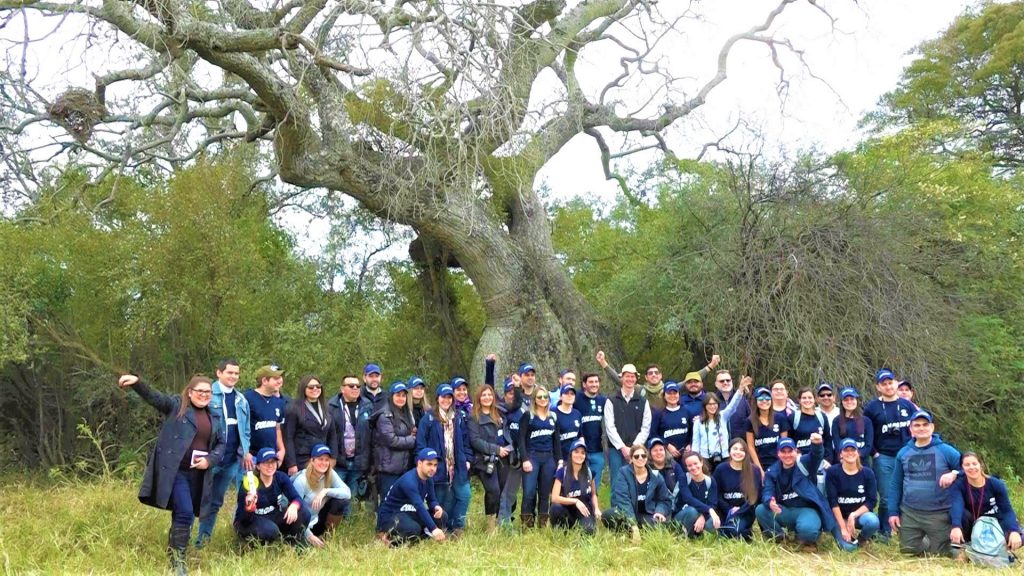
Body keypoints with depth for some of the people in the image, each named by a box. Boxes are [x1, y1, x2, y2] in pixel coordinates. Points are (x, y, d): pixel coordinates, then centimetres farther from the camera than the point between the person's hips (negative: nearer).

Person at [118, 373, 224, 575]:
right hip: (175, 471, -5)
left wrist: (210, 459, -5)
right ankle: (178, 560, -3)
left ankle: (173, 554, 29)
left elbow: (221, 444, 15)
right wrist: (136, 383, -31)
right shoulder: (176, 406, 1)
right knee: (184, 513, -15)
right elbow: (153, 397, -13)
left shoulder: (214, 417, 13)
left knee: (182, 515, 13)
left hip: (197, 474, 5)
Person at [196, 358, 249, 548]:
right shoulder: (209, 395, -7)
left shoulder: (241, 399, 12)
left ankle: (204, 537, 20)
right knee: (211, 500, 3)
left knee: (215, 500, 12)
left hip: (233, 459, 5)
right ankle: (202, 539, 13)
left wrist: (246, 451, 4)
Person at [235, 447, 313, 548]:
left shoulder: (281, 477, -9)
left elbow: (296, 498, -15)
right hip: (247, 523, -5)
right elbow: (245, 520, -24)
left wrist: (293, 506, -39)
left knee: (304, 513, -19)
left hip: (271, 518, 5)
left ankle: (296, 544, 4)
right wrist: (249, 507, -46)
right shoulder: (249, 485, -22)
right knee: (270, 530, -38)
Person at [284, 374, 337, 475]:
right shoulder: (294, 408, -2)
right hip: (302, 461, -5)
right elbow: (288, 438, -6)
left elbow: (332, 436, 15)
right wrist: (291, 464, -12)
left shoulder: (326, 408, 14)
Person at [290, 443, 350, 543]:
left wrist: (326, 491, -31)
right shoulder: (301, 480, -22)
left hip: (318, 520, 5)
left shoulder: (330, 474, -8)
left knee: (341, 500, -17)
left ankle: (325, 536, -2)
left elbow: (347, 493, -18)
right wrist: (309, 535, -24)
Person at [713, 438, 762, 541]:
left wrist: (740, 510, -14)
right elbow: (716, 494, 1)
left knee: (737, 530, -27)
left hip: (745, 512, 0)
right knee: (729, 532, -26)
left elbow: (756, 495, -3)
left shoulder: (754, 470, 1)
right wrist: (730, 510, -11)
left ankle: (747, 530, 6)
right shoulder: (721, 469, 2)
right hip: (725, 511, 0)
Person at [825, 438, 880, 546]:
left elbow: (872, 501, -6)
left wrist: (853, 515, -19)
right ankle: (850, 538, 13)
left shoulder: (867, 473, -2)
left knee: (873, 521, -33)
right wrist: (843, 527, -17)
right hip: (840, 515, -1)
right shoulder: (832, 472, -8)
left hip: (861, 513, 1)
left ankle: (862, 539, 1)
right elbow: (833, 502, -11)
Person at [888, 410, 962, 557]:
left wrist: (954, 474, -21)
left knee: (940, 553, 5)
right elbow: (895, 485, 8)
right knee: (908, 549, 10)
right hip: (909, 513, 3)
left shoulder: (946, 451, -4)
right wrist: (893, 512, 3)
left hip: (939, 514, -3)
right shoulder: (903, 453, 5)